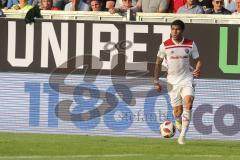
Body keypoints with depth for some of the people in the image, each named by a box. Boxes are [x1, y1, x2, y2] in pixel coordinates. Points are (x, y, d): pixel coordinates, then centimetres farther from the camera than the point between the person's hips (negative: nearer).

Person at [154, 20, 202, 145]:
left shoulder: (190, 44, 0)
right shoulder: (165, 45, -2)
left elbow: (198, 60, 8)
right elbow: (158, 63, 7)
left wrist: (197, 70, -14)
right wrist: (156, 81, 3)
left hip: (187, 79, 0)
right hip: (172, 81, 0)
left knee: (188, 103, -23)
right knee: (177, 111, 0)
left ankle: (182, 134, -21)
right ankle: (178, 121, 38)